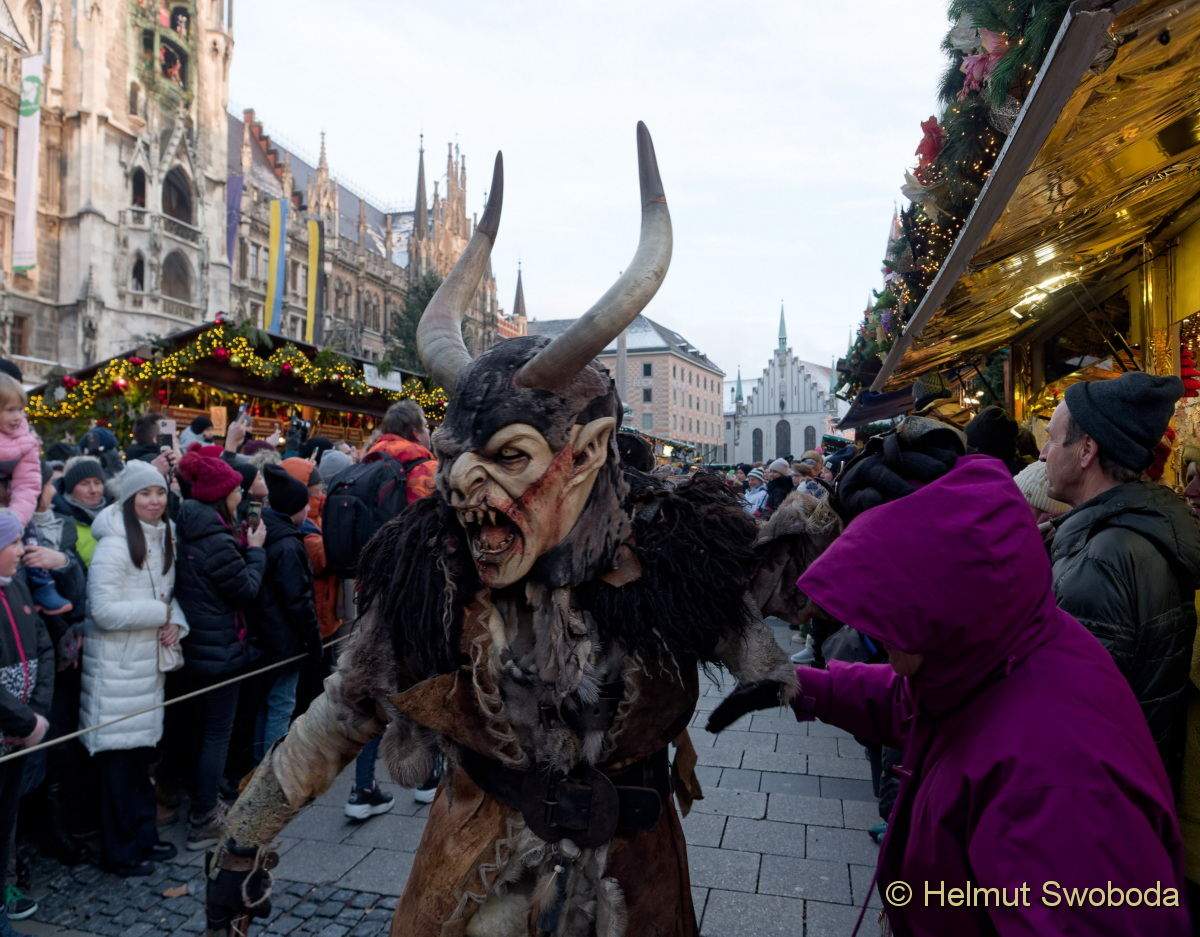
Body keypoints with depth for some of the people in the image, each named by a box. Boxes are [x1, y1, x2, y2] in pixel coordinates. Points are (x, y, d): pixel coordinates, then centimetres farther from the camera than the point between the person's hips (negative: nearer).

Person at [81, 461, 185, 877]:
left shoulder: (164, 539, 9)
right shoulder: (113, 545, -17)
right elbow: (104, 610, -22)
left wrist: (176, 621, -2)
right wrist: (159, 613, -15)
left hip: (149, 661, 8)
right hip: (116, 666, -8)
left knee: (143, 751, 18)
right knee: (118, 759, 3)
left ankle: (143, 836, 32)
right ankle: (120, 852, 18)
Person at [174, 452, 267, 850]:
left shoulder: (188, 531, 5)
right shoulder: (217, 541, -23)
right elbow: (248, 590, -15)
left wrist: (244, 548, 5)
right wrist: (255, 550, -5)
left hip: (195, 644, 9)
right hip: (220, 648, -9)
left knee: (204, 727, 21)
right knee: (218, 733, 2)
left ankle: (203, 807, 36)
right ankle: (202, 824, 10)